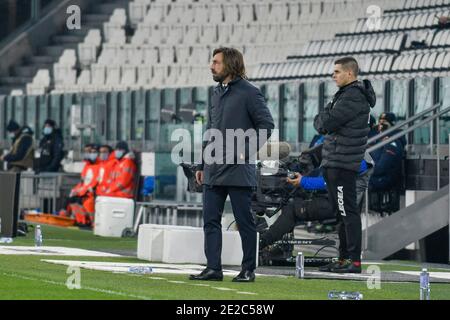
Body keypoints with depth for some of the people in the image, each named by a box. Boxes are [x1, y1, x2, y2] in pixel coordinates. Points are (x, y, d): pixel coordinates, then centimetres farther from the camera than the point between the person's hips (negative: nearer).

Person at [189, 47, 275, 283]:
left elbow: (266, 125, -9)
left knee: (244, 221, 0)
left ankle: (248, 270, 7)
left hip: (238, 170, -7)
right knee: (210, 220, 3)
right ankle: (213, 268, 6)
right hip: (213, 170, 7)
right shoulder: (217, 93, 16)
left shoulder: (249, 93, -7)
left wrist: (247, 152, -14)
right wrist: (202, 165, 18)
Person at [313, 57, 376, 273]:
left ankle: (354, 260, -9)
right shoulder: (344, 94, 19)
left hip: (342, 164, -11)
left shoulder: (353, 97, -15)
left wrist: (321, 120, 2)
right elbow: (322, 123, 20)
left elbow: (325, 124, -18)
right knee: (340, 212, 14)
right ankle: (344, 258, 20)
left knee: (348, 212, -9)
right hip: (333, 162, 11)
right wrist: (324, 121, -1)